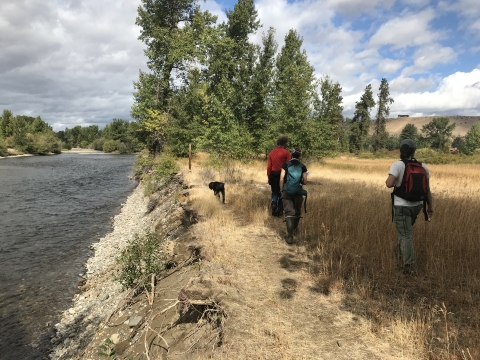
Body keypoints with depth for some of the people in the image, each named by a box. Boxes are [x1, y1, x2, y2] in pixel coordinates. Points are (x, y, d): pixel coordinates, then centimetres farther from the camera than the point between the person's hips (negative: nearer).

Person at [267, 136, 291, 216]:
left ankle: (274, 203, -9)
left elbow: (269, 166, 5)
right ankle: (279, 210, 13)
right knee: (281, 193, 11)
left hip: (273, 175, 3)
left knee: (274, 192, 16)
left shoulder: (271, 152, 6)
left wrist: (269, 177, 12)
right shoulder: (286, 152, -7)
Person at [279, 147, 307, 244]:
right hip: (298, 192, 1)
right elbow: (305, 182, 2)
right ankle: (294, 229, 39)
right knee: (297, 211, 20)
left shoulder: (286, 165, -2)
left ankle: (290, 235, -15)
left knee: (289, 212, -4)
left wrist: (281, 190, 6)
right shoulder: (302, 167, 0)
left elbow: (281, 179, -6)